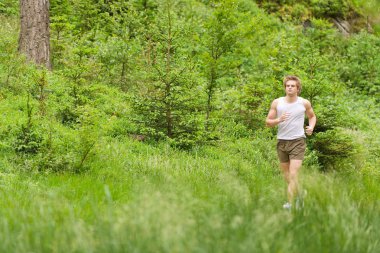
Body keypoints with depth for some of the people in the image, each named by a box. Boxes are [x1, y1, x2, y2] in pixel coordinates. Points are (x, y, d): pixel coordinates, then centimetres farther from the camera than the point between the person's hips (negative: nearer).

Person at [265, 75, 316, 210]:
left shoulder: (304, 103, -1)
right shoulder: (277, 103, -1)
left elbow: (312, 116, 19)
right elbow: (268, 122, 2)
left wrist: (311, 126, -2)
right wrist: (278, 120, -18)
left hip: (298, 141, -3)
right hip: (282, 141, 3)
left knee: (293, 174, -15)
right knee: (286, 174, 15)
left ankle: (290, 203, -12)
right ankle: (298, 194, 39)